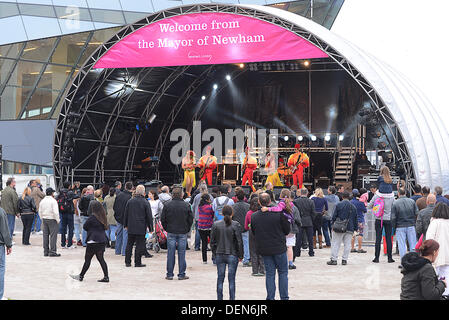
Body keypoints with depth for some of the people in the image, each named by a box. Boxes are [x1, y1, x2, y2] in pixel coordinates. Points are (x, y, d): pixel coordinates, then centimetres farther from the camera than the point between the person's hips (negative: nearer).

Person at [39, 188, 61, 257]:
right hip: (52, 220, -7)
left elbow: (40, 212, 12)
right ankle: (52, 251, -7)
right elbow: (55, 212, -17)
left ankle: (46, 251, 12)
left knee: (45, 236, 9)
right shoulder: (53, 201, -12)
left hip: (44, 219, 7)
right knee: (53, 235, -4)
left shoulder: (42, 201, 8)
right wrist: (57, 220, -7)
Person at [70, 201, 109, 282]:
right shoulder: (103, 217, 5)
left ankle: (81, 276, 12)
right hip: (102, 241, 7)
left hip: (93, 241, -7)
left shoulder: (92, 217, -14)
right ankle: (106, 277, 6)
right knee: (101, 259, 10)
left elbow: (85, 227, -5)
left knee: (87, 259, 3)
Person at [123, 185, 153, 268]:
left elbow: (125, 214, 10)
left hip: (131, 227, 4)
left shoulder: (130, 201, 3)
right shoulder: (145, 203, -9)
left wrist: (125, 225, 20)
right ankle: (137, 262, 4)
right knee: (139, 245, 2)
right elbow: (149, 216, -6)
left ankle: (127, 262, 15)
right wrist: (150, 228, 3)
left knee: (129, 244, 12)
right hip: (141, 228, -4)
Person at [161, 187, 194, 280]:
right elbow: (191, 219, 1)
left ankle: (169, 274, 8)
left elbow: (162, 219, 1)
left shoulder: (167, 205, -4)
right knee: (182, 254, 5)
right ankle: (181, 274, 7)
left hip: (171, 233, 0)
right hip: (182, 233, 0)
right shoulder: (187, 206, -5)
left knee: (170, 254, 5)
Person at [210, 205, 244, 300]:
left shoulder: (216, 224, -2)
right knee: (231, 279, 4)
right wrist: (240, 255, 2)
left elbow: (212, 241, 3)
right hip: (232, 255, -2)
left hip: (219, 255, 2)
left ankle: (219, 298, 14)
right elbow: (239, 242, -8)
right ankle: (232, 298, 7)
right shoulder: (236, 225, -10)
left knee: (220, 278, 10)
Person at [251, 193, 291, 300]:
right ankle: (284, 297, 10)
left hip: (264, 250, 3)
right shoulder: (279, 214, -15)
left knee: (269, 273, 11)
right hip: (279, 248, -3)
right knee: (283, 272, 10)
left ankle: (270, 297, 11)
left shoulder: (254, 217, -6)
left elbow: (253, 233, 6)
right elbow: (287, 230, -5)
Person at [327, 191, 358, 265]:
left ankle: (333, 259, 1)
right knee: (347, 244, 7)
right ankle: (344, 260, 5)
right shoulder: (353, 206, 8)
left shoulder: (339, 205, -4)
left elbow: (334, 216, -4)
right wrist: (355, 228, 18)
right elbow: (355, 219, 12)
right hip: (350, 229, 3)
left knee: (335, 243, 3)